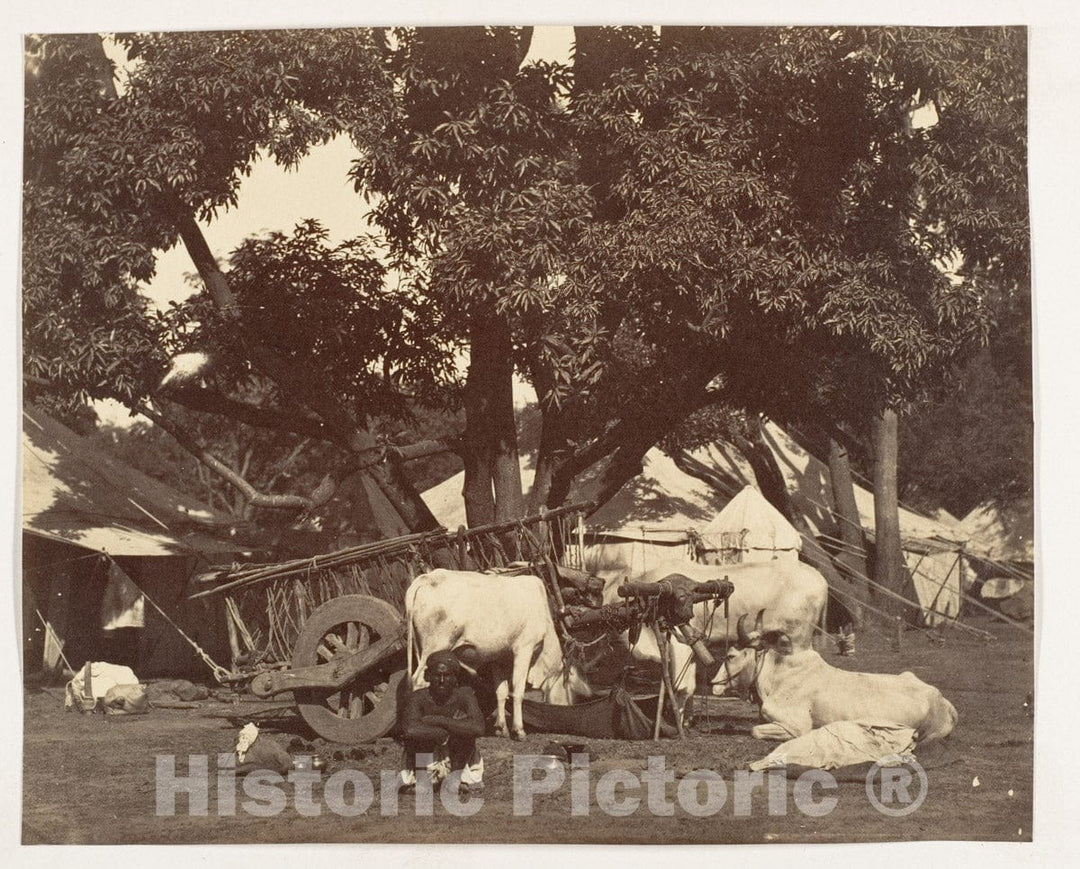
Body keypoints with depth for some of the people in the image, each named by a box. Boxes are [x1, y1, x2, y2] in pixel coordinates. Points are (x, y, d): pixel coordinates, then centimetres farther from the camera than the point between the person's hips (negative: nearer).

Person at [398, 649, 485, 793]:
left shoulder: (464, 694, -16)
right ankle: (416, 777, -6)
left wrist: (438, 720, -31)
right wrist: (448, 733, -32)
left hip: (457, 758, 1)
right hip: (426, 761, -1)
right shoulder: (418, 698, -18)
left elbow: (478, 728, -34)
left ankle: (460, 774, -8)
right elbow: (410, 730, -39)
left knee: (462, 717, -21)